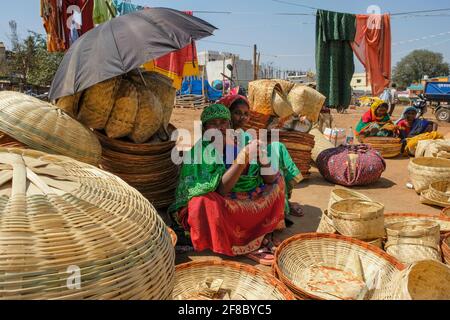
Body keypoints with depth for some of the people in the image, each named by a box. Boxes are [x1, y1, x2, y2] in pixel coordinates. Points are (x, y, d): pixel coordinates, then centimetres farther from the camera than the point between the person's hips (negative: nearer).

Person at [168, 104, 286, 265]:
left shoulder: (240, 145, 0)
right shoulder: (199, 153, -12)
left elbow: (270, 180, -3)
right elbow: (221, 190, -24)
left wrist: (263, 156, -22)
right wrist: (243, 159, -31)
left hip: (249, 208, 5)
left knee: (277, 179, 4)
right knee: (205, 201, -36)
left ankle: (265, 234, -3)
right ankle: (248, 248, -17)